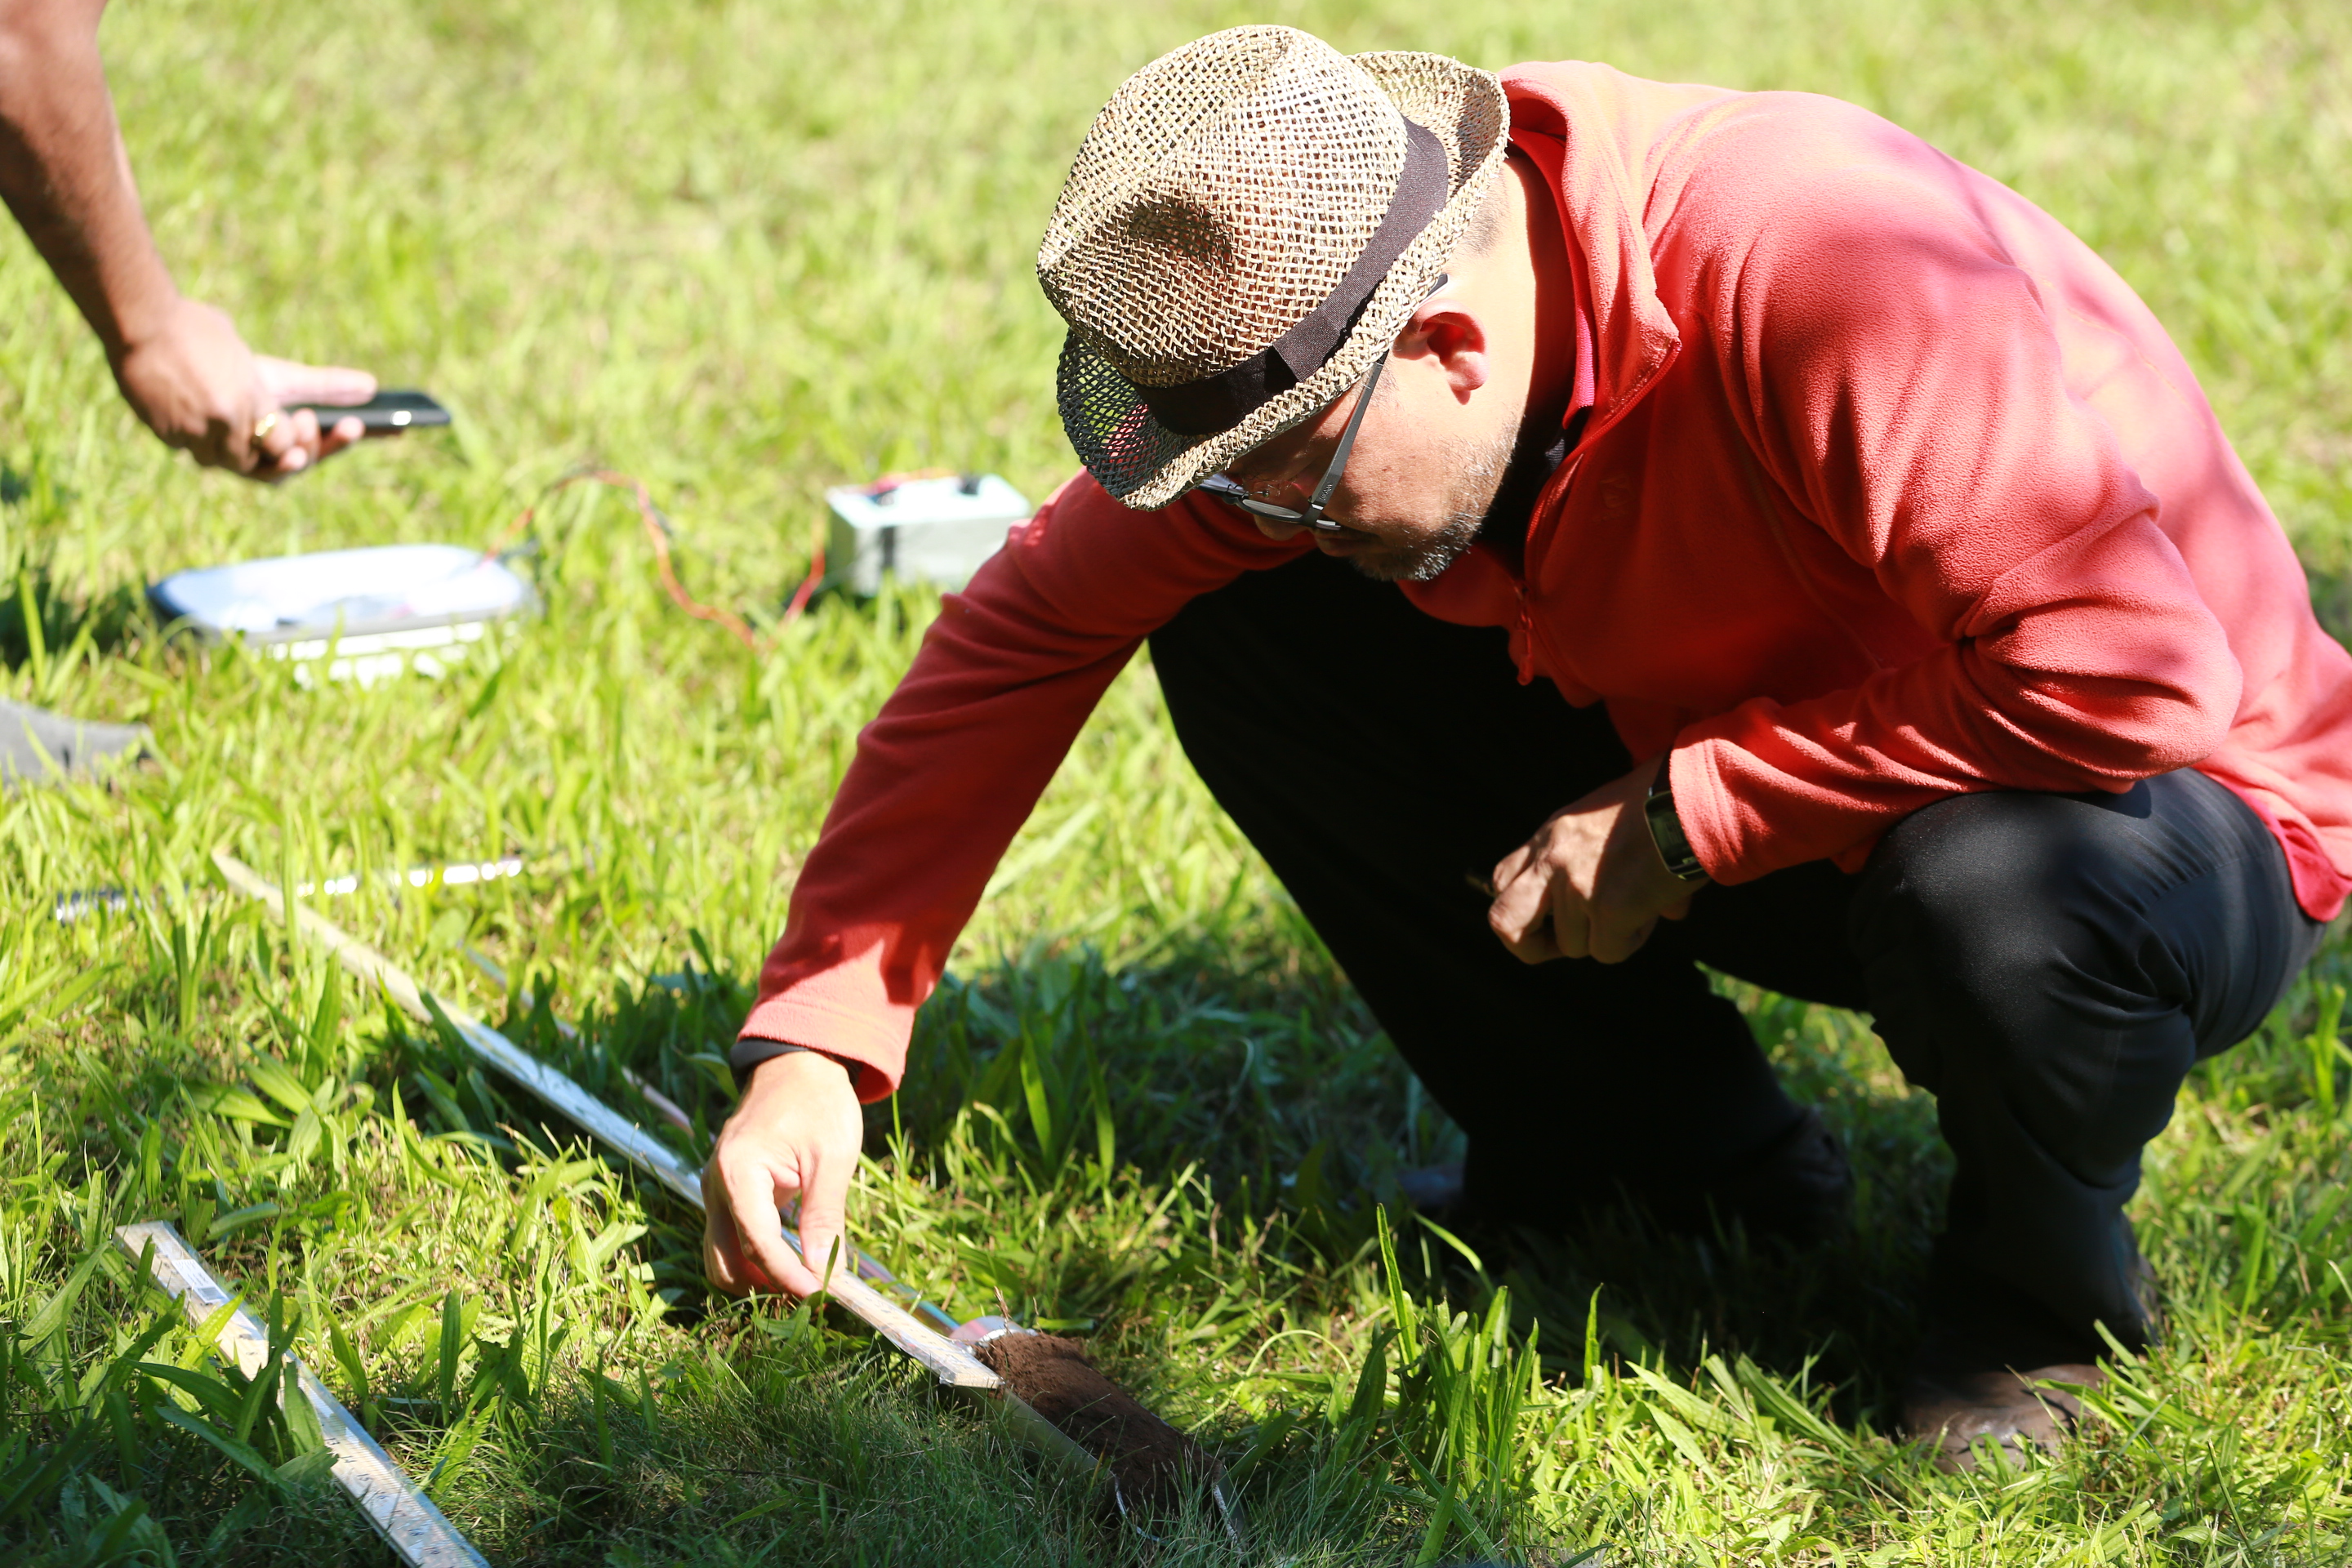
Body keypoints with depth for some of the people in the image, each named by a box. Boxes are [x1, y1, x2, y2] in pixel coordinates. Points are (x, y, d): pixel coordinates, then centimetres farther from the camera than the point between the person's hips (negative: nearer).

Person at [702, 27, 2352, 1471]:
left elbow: (2137, 674, -38)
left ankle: (2046, 1289, -5)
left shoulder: (1821, 266, -35)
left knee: (1992, 884, -42)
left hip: (2182, 815, -6)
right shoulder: (1288, 319, -14)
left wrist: (1688, 816, -30)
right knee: (1238, 638, -9)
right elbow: (1030, 630, -6)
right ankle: (1692, 1164, 5)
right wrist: (816, 1040, -14)